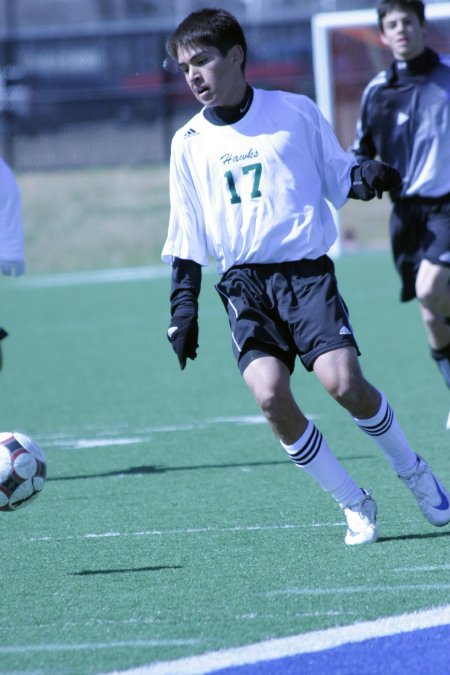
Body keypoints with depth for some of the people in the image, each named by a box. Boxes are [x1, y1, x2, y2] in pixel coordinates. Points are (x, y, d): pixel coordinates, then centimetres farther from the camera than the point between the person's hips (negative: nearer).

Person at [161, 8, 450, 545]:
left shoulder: (295, 113, 6)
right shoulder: (190, 143, 11)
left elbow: (339, 176, 14)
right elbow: (185, 240, 15)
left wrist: (368, 177, -8)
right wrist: (183, 307, 7)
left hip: (306, 269, -2)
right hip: (243, 283, 2)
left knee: (343, 381, -20)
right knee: (268, 391, -21)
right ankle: (355, 506, -6)